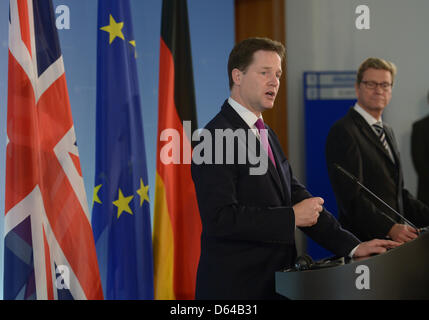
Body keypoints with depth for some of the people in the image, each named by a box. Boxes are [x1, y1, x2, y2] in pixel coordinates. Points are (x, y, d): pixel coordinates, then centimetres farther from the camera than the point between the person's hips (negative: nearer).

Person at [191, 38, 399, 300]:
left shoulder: (268, 136, 16)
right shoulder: (218, 136, -14)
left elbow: (297, 197, 12)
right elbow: (220, 218, -24)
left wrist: (352, 246, 2)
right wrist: (292, 216, -18)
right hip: (235, 288, -9)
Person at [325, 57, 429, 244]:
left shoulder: (387, 131, 21)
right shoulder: (342, 132, -10)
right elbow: (351, 197, -18)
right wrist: (390, 229, -26)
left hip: (394, 242, 8)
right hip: (364, 243, -8)